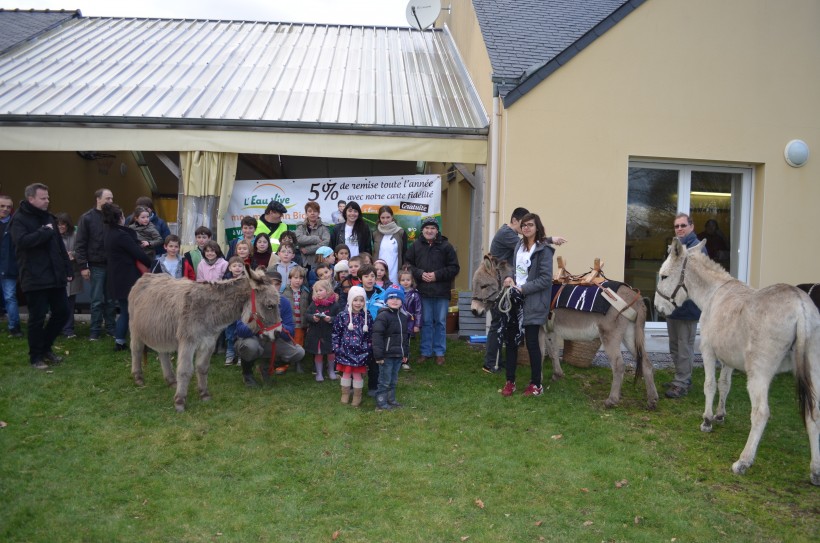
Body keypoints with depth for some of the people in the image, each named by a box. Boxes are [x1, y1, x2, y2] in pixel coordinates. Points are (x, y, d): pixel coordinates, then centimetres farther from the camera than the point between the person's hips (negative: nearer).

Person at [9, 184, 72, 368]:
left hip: (55, 276, 7)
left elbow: (60, 246, 17)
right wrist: (45, 232, -16)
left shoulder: (48, 217, 15)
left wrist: (68, 269, 12)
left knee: (62, 312, 9)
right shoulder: (19, 219, -6)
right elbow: (22, 241, -25)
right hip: (35, 278, -7)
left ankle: (45, 347, 28)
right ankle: (36, 356, 15)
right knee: (37, 318, 0)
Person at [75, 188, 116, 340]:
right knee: (97, 301, 3)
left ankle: (111, 327, 18)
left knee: (111, 299, 9)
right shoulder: (87, 218, -2)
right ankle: (95, 330, 12)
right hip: (96, 265, -3)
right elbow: (80, 244, -4)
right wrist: (83, 266, -9)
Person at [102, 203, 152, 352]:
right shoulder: (121, 235, -19)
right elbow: (138, 253, -15)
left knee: (125, 311, 15)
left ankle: (119, 342, 16)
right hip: (128, 279, -9)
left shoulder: (109, 234, 11)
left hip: (117, 278, 9)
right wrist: (150, 264, 0)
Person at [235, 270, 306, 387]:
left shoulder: (284, 303, -9)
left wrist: (280, 328, -37)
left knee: (299, 352, -17)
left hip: (272, 343, 4)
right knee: (250, 345, -39)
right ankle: (247, 373, -4)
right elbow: (240, 330, -29)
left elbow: (290, 332, -14)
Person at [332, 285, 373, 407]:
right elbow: (336, 333, -1)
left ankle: (357, 398, 22)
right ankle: (345, 396, 26)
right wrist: (336, 348, -5)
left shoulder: (367, 317, 0)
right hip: (346, 351, -1)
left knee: (358, 374, 7)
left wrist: (369, 350, 3)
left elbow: (370, 335, 6)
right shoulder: (342, 316, -6)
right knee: (346, 373, 10)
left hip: (361, 352, 1)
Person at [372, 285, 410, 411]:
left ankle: (391, 400, 30)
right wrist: (378, 355, -20)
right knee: (385, 381, 1)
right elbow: (377, 337, -18)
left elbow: (406, 336, 19)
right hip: (387, 356, -7)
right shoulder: (383, 316, -15)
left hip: (398, 355, 7)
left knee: (393, 380, 18)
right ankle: (381, 403, 10)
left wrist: (406, 353, 19)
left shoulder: (403, 316, 10)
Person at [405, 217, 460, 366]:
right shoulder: (416, 246, 3)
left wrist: (437, 275, -13)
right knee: (426, 322, 10)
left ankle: (440, 353, 18)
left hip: (441, 291, -1)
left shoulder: (446, 246, -2)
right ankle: (426, 352, 20)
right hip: (423, 291, 1)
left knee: (440, 322, 7)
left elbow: (454, 268, -3)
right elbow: (408, 265, 5)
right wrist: (420, 274, -11)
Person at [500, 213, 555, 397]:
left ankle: (536, 384, 16)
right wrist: (510, 278, 0)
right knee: (511, 340, 8)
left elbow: (545, 279, -15)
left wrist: (522, 288, -18)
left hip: (533, 303, -6)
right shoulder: (519, 245, 11)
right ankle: (510, 381, 19)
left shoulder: (544, 249, -10)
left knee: (531, 342, 1)